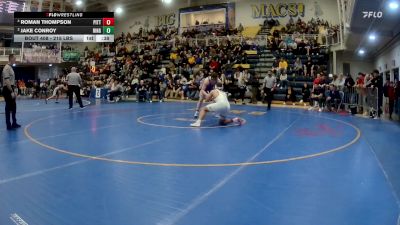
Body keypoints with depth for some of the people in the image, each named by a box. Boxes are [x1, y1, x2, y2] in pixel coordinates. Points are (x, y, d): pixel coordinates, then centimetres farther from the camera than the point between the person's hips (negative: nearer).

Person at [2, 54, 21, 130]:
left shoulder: (11, 68, 14)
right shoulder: (7, 68, -16)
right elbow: (7, 81, -22)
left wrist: (14, 91, 19)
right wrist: (12, 92, -22)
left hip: (11, 90, 10)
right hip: (8, 90, -10)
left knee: (13, 107, 15)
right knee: (8, 108, -2)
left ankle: (14, 123, 25)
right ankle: (9, 125, 7)